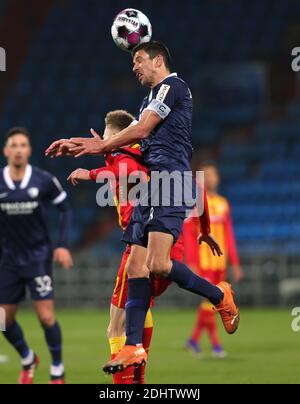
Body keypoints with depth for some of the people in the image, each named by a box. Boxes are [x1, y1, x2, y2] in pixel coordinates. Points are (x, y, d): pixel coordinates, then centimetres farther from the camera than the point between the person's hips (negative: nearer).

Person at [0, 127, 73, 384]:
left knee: (46, 316, -11)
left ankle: (57, 373, 7)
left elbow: (65, 209, 1)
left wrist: (63, 245, -7)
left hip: (38, 257, -3)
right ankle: (28, 360, 35)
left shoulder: (44, 181, -10)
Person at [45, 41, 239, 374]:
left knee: (158, 264, -22)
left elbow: (141, 130, -6)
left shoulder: (172, 85, -1)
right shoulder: (152, 97, 28)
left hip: (169, 180, -10)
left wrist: (101, 146, 7)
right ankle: (133, 347, -3)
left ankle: (218, 295, 0)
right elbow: (136, 139, 27)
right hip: (151, 185, 10)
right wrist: (76, 145, 20)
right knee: (136, 267, 0)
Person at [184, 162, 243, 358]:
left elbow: (229, 236, 16)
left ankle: (194, 339, 19)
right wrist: (191, 265, -13)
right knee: (209, 300, -11)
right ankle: (216, 343, -8)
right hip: (203, 262, -6)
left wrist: (235, 264, 13)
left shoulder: (223, 204, 14)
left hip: (220, 261, 6)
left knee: (211, 303, 7)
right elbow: (188, 235, -7)